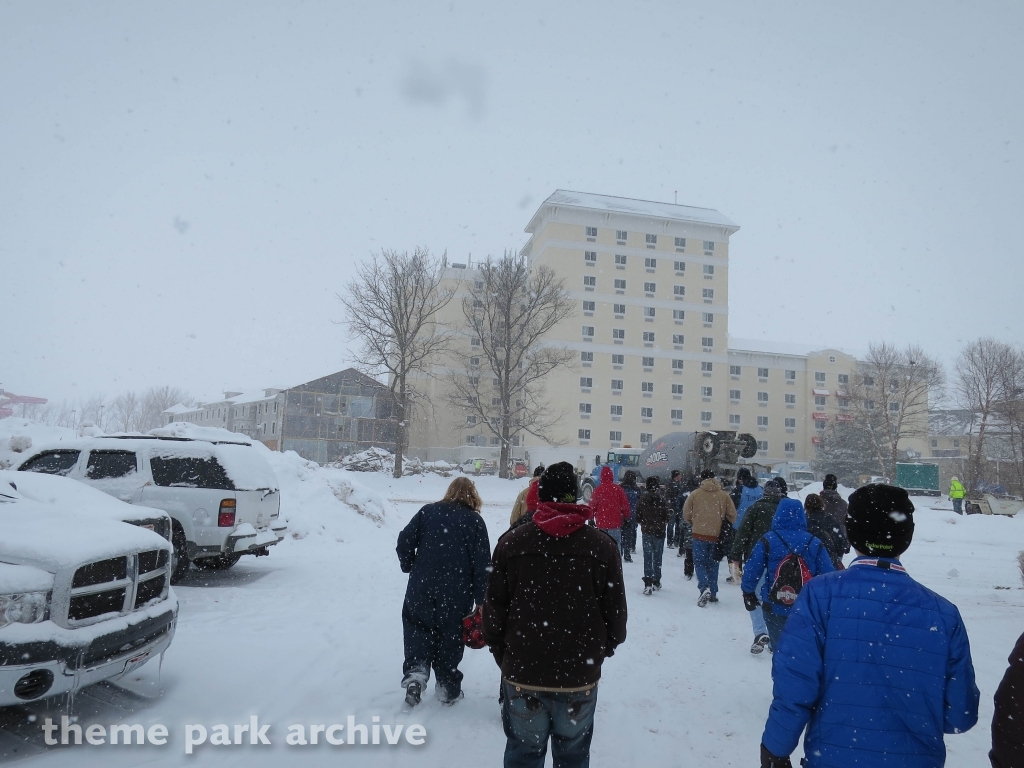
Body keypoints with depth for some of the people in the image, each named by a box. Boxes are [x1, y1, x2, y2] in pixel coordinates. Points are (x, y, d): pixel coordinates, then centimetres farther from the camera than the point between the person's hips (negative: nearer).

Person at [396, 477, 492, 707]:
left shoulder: (428, 512, 3)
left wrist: (410, 567, 17)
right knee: (450, 637, 13)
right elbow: (482, 564, -7)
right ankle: (448, 688, 22)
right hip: (457, 595, -1)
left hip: (421, 589, 1)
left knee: (418, 629, 17)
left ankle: (415, 671, -3)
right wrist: (481, 600, -2)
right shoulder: (475, 521, -3)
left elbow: (405, 542, -1)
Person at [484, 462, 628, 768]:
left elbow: (493, 609, -2)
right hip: (580, 677, 0)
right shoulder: (602, 546, -7)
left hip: (522, 674, 0)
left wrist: (503, 655, 13)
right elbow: (616, 615, -3)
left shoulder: (511, 542, -5)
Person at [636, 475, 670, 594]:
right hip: (659, 532, 0)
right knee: (657, 556, 13)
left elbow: (638, 518, -1)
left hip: (646, 532, 0)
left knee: (647, 557, 2)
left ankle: (648, 583, -9)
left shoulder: (642, 500, -6)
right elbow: (667, 517, -5)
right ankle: (656, 581, 21)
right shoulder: (662, 500, -10)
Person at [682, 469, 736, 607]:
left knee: (700, 562, 6)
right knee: (713, 564, 16)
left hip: (699, 534, -2)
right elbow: (732, 515, 2)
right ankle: (713, 594, 20)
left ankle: (705, 588, -17)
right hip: (716, 535, 2)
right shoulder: (724, 495, 0)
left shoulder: (695, 494, -5)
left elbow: (686, 514, 1)